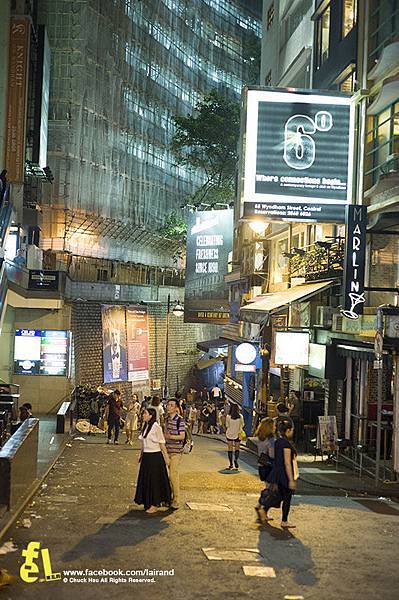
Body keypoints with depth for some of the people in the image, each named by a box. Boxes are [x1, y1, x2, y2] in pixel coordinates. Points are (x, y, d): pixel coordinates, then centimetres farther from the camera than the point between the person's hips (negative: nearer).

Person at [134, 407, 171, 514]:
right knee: (145, 480, 12)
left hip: (155, 456, -8)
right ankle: (148, 502, 25)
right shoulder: (145, 426, 8)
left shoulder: (156, 426, -15)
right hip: (146, 456, 8)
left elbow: (161, 443, -12)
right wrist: (141, 454, 20)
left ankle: (154, 505, 10)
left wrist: (166, 457, -9)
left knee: (154, 480, 0)